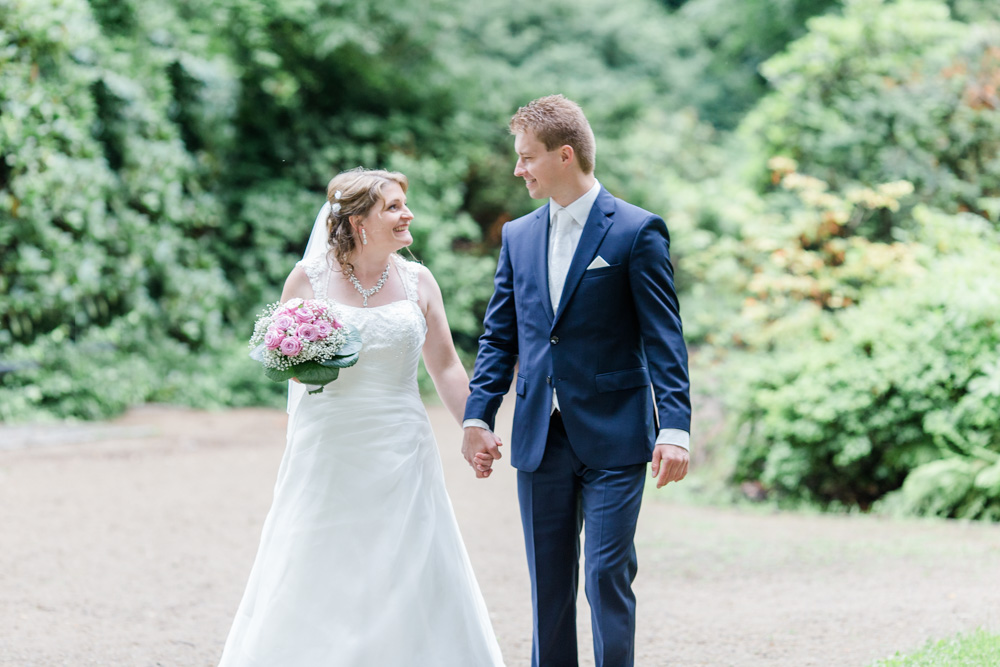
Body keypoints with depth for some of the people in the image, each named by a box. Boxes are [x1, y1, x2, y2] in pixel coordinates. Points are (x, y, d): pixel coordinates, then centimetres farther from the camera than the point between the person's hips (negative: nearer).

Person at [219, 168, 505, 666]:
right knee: (316, 582, 0)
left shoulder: (417, 281, 5)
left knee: (407, 574, 1)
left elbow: (444, 365, 10)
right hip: (327, 452, -2)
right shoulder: (309, 278, -2)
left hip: (399, 453, 2)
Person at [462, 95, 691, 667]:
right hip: (540, 440, 5)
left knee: (608, 576, -6)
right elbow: (499, 337, 14)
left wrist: (675, 428, -16)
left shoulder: (637, 231, -4)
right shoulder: (518, 236, 12)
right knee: (548, 586, 9)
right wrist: (478, 417, 3)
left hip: (613, 437, -5)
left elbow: (664, 338, -8)